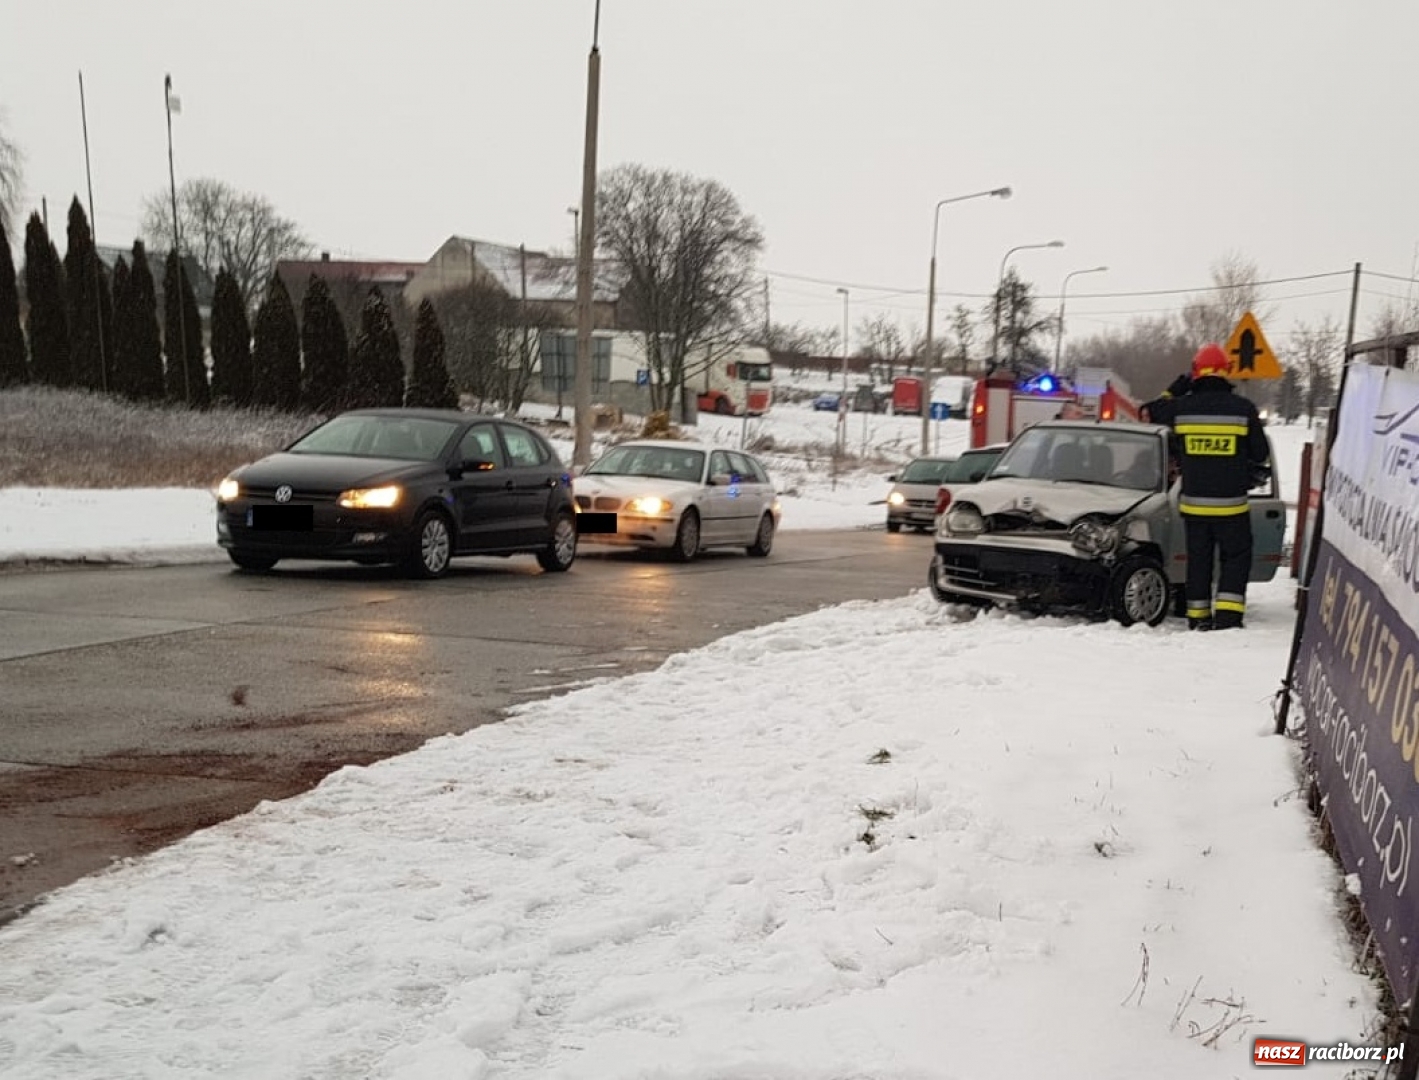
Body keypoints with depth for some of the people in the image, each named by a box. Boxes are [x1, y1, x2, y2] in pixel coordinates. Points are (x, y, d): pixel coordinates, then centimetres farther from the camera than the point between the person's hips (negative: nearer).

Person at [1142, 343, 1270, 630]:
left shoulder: (1181, 407, -5)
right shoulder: (1243, 408, -6)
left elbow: (1150, 412, 17)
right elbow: (1261, 456, 3)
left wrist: (1176, 389, 23)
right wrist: (1251, 478, 23)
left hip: (1194, 503, 2)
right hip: (1232, 504, -2)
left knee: (1198, 560, 12)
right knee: (1236, 558, 8)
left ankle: (1198, 618, 15)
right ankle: (1227, 617, -4)